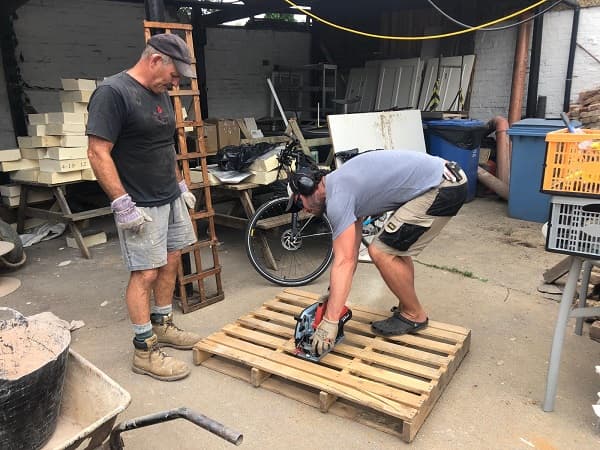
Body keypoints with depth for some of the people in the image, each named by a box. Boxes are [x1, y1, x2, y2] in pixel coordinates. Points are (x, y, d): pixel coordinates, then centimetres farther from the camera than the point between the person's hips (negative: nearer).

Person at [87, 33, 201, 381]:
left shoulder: (160, 94, 12)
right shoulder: (112, 92, -15)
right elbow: (99, 153, -19)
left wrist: (181, 185, 19)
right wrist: (123, 204, -21)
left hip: (171, 198, 9)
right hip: (141, 207, -8)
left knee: (171, 262, 14)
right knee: (146, 273, -3)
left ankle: (163, 326, 31)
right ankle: (144, 352, 10)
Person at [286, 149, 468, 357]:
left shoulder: (337, 198, -13)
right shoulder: (342, 182, 17)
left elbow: (344, 261, -21)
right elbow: (351, 250, 20)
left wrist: (329, 322, -20)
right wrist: (334, 294, 22)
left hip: (441, 188, -10)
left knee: (381, 252, -6)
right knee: (393, 246, 21)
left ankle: (414, 316, 12)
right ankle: (407, 308, 30)